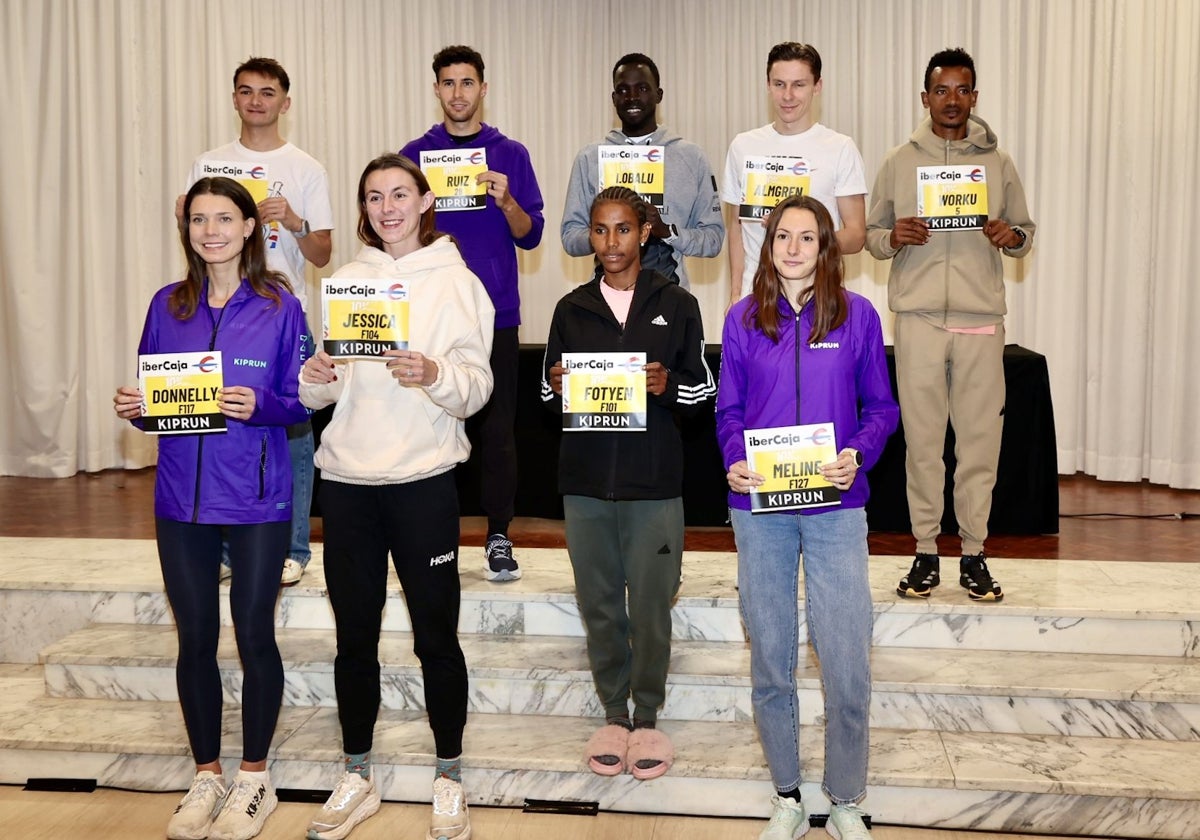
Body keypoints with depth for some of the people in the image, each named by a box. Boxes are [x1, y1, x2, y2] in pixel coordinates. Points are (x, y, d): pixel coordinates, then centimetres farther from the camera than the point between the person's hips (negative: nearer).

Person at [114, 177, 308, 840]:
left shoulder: (279, 307, -3)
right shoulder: (167, 306, 6)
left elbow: (298, 403, -3)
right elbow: (149, 397, 11)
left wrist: (259, 405, -22)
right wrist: (133, 407, -10)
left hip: (256, 500, -3)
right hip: (182, 498, 3)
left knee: (254, 635, 3)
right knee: (195, 638, 10)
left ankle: (254, 778, 20)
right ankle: (206, 777, 24)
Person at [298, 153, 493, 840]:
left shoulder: (456, 281, 1)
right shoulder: (345, 281, 11)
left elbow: (477, 385, -6)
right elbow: (318, 392, 12)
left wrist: (436, 376, -27)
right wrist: (316, 378, -10)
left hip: (423, 478, -3)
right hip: (346, 478, 3)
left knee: (437, 634, 3)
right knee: (355, 635, 11)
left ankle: (450, 780, 18)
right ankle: (358, 778, 25)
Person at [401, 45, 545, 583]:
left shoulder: (510, 154, 8)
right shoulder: (415, 154, 9)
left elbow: (531, 235, 4)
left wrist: (506, 201, -14)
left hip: (495, 315, 0)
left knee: (497, 428, 0)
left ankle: (498, 537, 9)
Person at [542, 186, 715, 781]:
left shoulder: (676, 306, 2)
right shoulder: (571, 309, 8)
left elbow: (705, 390, 5)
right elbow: (548, 397, 11)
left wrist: (668, 386, -15)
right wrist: (558, 389, -11)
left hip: (654, 481, -2)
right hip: (585, 480, 2)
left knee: (650, 607, 1)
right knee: (598, 604, 8)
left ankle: (647, 718, 20)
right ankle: (614, 713, 25)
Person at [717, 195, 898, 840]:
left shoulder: (857, 315, 1)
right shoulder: (743, 319, 5)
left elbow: (881, 407, 5)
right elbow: (728, 410, 8)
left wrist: (858, 455, -14)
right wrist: (734, 462, -10)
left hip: (835, 506, -1)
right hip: (760, 508, 2)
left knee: (847, 670, -3)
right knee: (770, 665, 9)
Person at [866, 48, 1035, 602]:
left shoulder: (997, 163, 10)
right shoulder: (899, 162, 8)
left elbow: (1026, 232, 15)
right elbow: (871, 234, 11)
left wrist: (1012, 236, -8)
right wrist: (894, 237, -11)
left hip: (980, 317, 1)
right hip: (918, 315, 0)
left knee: (980, 438, 1)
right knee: (922, 437, 2)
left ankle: (974, 555, 12)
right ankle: (925, 553, 11)